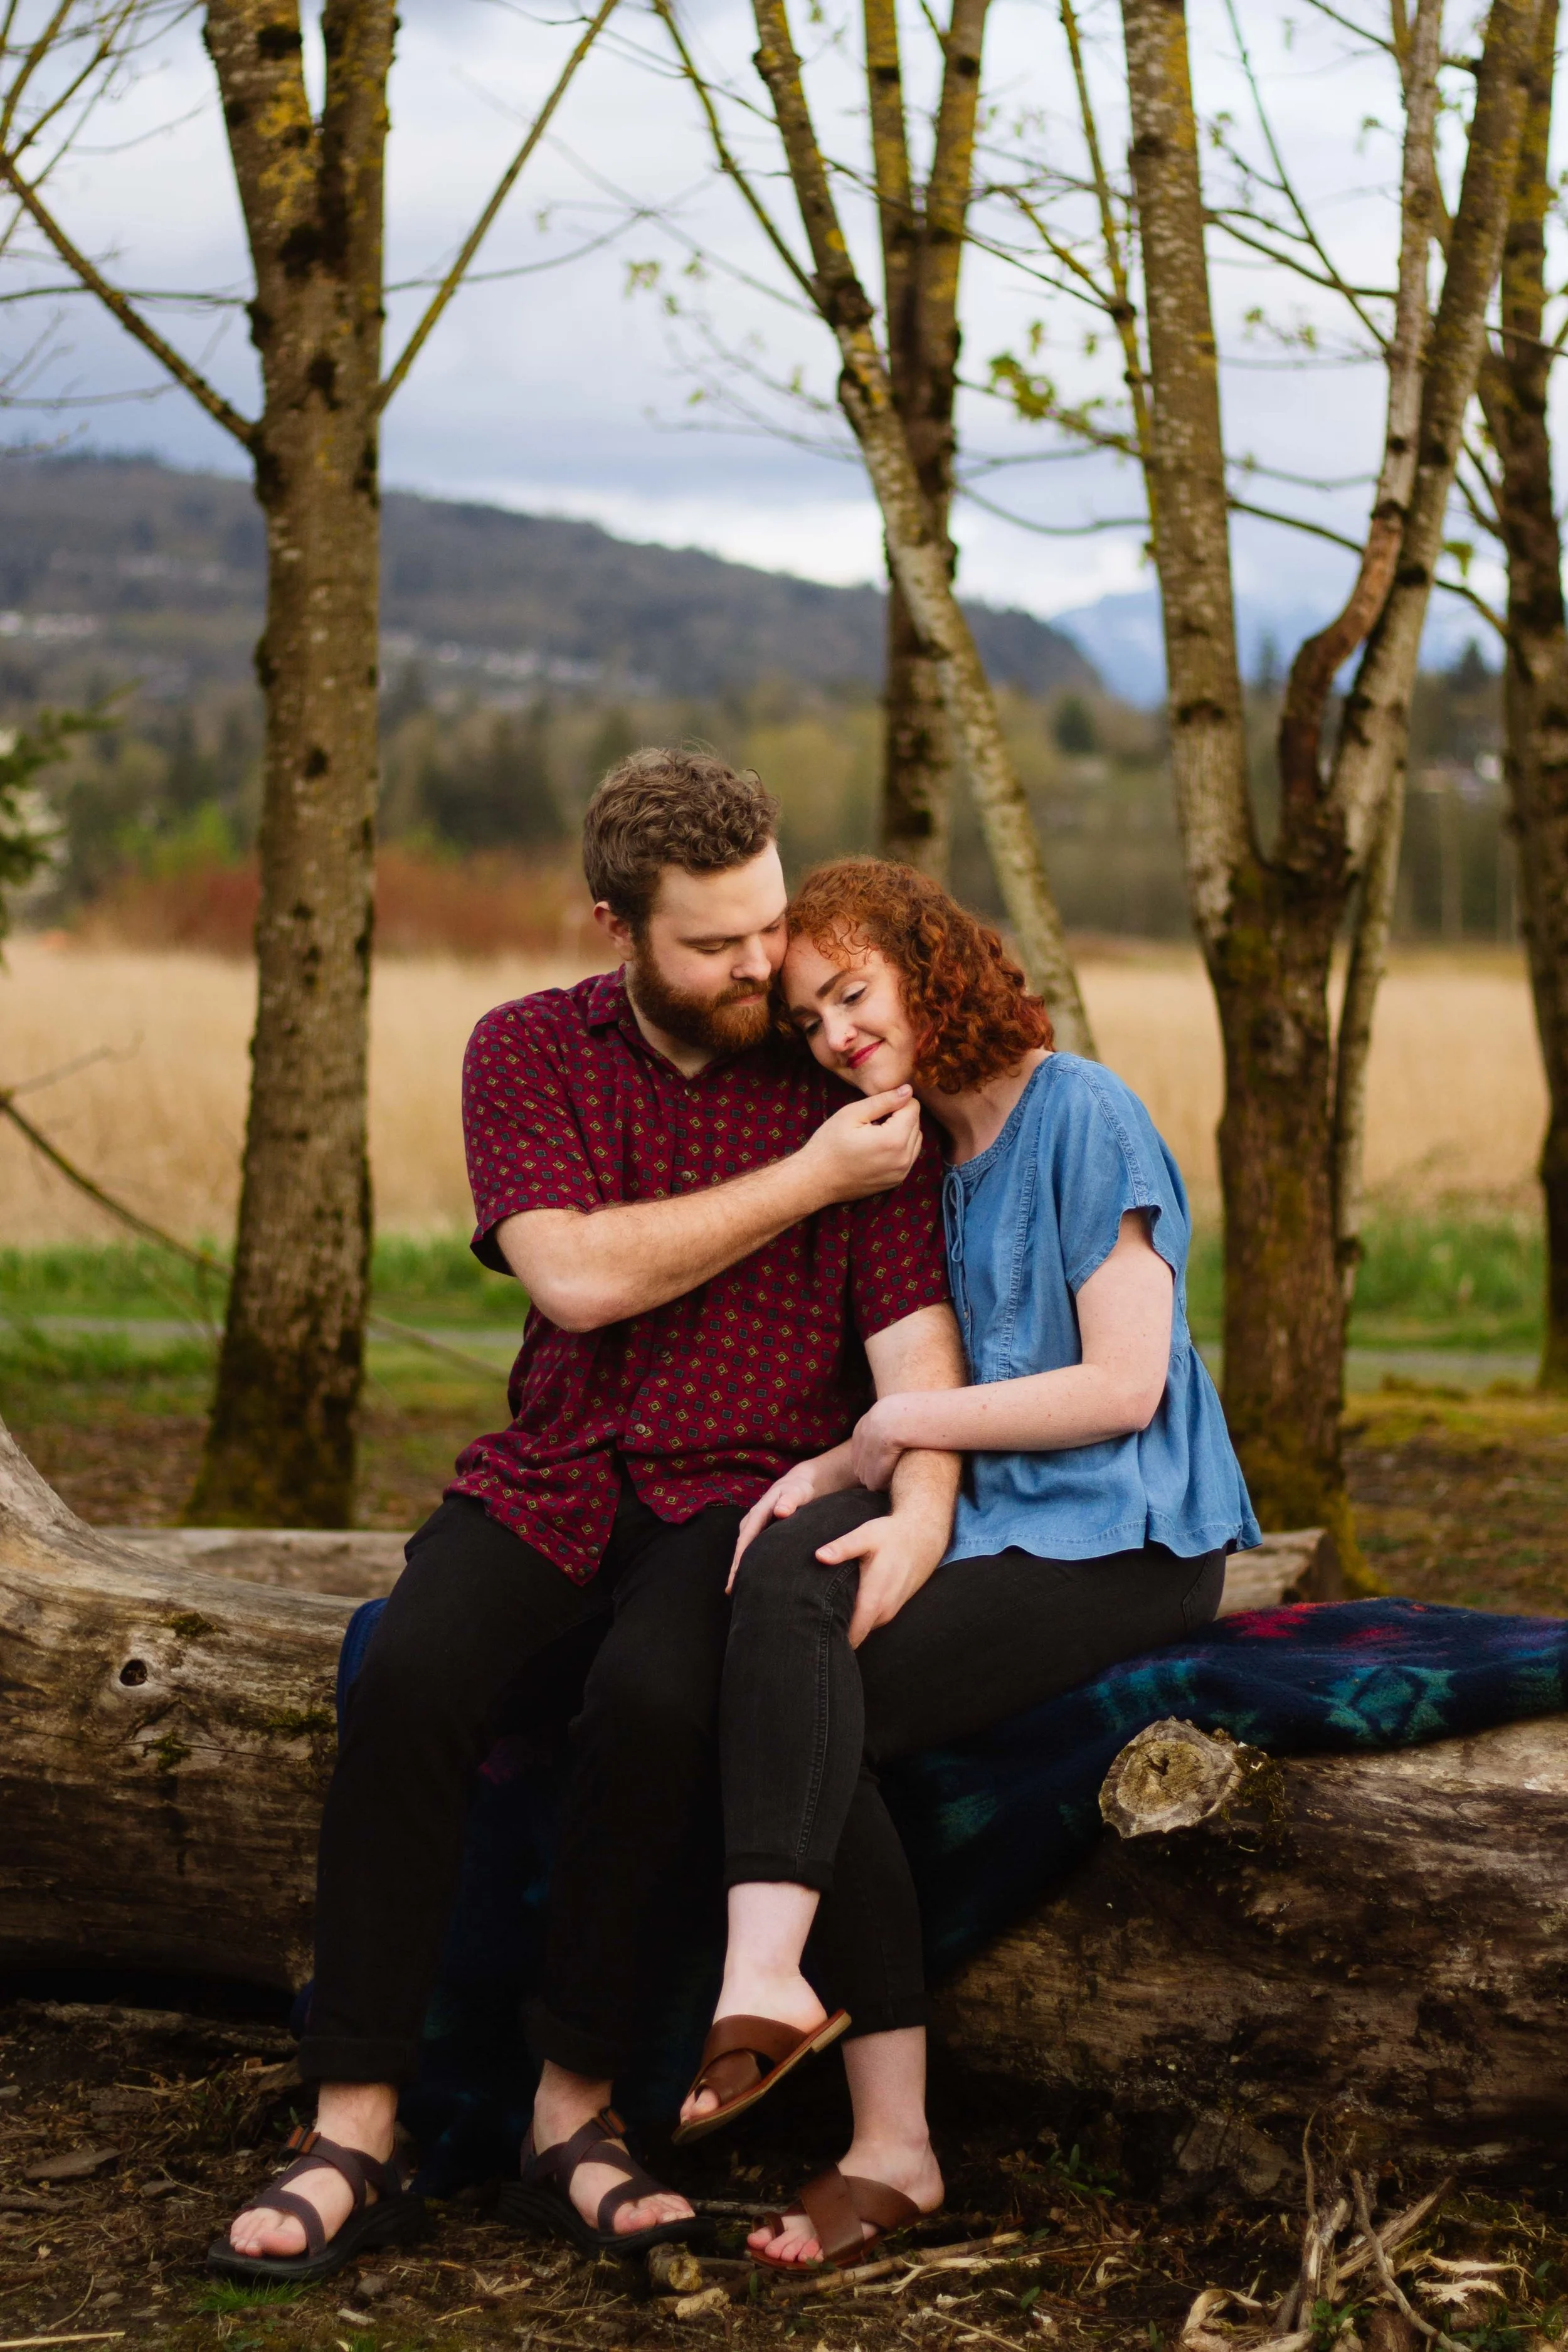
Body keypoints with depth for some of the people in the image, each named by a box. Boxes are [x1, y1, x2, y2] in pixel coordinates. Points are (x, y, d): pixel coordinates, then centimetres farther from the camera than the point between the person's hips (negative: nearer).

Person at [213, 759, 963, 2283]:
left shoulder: (851, 1082, 3)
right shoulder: (528, 1052, 7)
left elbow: (913, 1330, -5)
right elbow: (578, 1276, -9)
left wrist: (918, 1512, -24)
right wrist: (808, 1182, -8)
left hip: (743, 1496, -1)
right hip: (551, 1482, 2)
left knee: (654, 1696, -35)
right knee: (409, 1683, -29)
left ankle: (572, 2119, -19)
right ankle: (352, 2141, -24)